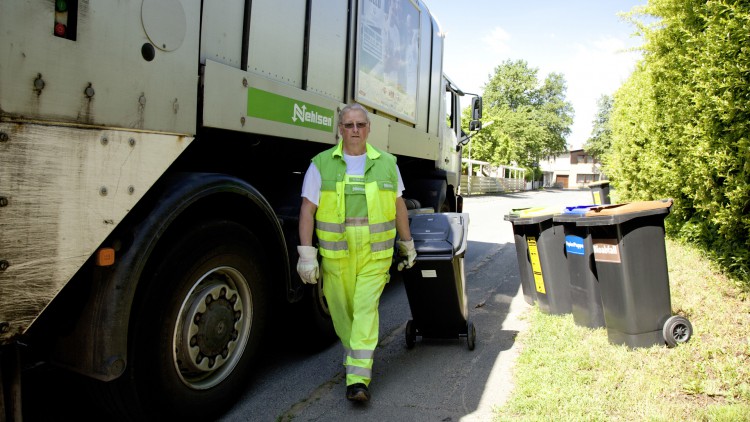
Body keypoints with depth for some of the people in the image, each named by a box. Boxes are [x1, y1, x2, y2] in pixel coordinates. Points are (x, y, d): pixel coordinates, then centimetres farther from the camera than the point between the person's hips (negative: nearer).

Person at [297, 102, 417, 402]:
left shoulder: (386, 163, 6)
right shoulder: (321, 164, -1)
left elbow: (399, 206, 14)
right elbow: (307, 210, -3)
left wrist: (407, 244, 17)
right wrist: (307, 254, -9)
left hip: (375, 255, 0)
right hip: (335, 255, 0)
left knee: (366, 309, -8)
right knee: (342, 311, 12)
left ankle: (358, 377, -4)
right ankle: (352, 355, 38)